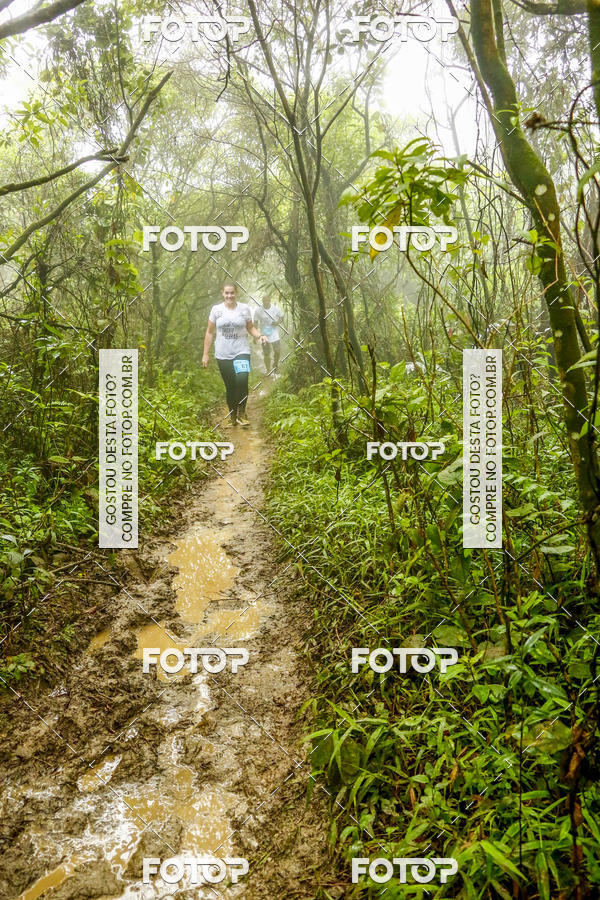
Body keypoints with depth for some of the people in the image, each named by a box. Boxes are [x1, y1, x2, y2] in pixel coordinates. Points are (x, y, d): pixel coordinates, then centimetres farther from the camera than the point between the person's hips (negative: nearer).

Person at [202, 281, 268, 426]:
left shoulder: (244, 308, 4)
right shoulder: (216, 309, 4)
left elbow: (250, 328, 14)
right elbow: (210, 332, 8)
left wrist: (259, 336, -7)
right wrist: (205, 354, 6)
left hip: (241, 351, -1)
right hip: (223, 354, 1)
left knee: (242, 380, -22)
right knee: (230, 386, 4)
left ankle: (241, 413, -6)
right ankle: (233, 417, 21)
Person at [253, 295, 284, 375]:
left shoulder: (276, 309, -4)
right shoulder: (258, 311, -7)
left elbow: (281, 317, 11)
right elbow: (255, 323, 1)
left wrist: (278, 322, -11)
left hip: (275, 335, 1)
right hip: (264, 336, -1)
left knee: (278, 352, -1)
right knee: (266, 355, 5)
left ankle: (275, 367, 27)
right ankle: (268, 371, 21)